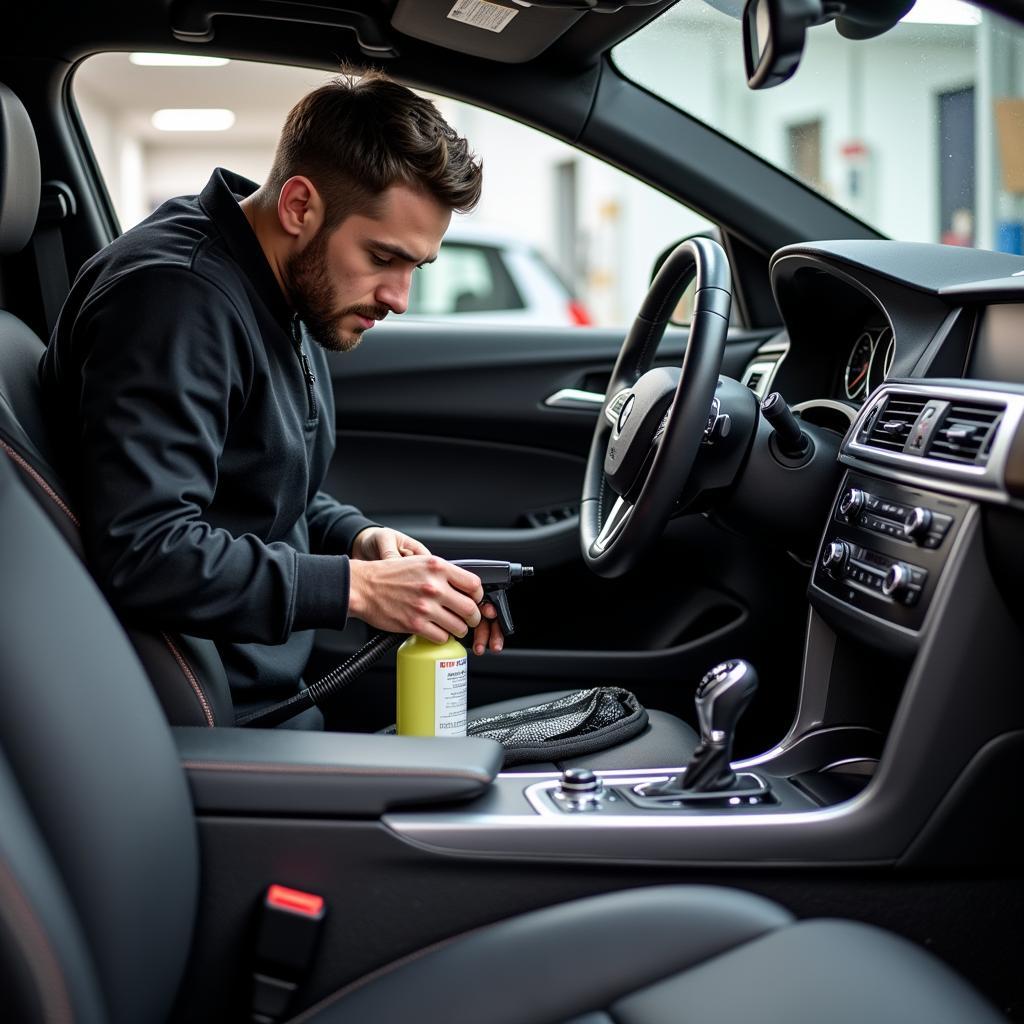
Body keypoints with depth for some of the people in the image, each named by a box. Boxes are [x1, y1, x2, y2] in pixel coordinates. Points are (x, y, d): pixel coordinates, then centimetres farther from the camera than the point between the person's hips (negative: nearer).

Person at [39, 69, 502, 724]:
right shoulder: (178, 298, -20)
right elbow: (143, 555, -29)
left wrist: (359, 539, 2)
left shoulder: (295, 293, 12)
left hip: (284, 685, 10)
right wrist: (357, 586, -25)